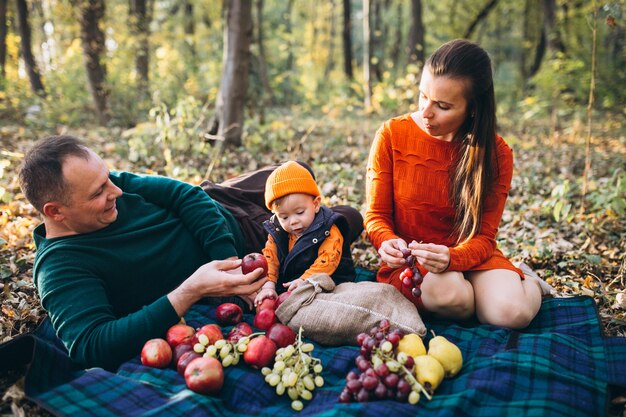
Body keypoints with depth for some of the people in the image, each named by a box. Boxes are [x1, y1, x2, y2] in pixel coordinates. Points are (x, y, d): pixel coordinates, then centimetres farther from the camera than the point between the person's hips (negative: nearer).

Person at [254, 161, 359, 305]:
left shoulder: (329, 230, -9)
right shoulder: (276, 231, 5)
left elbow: (327, 260, -19)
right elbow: (269, 258, -4)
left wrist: (305, 280, -31)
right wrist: (268, 285, -20)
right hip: (285, 287, 5)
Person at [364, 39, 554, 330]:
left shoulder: (496, 153, -8)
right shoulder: (392, 135, -10)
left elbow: (483, 237, -9)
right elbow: (376, 214, -3)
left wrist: (450, 258, -32)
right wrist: (386, 242, -28)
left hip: (469, 256, 1)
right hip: (409, 261, -1)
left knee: (512, 313, -27)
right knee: (447, 293, -36)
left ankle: (527, 281, 11)